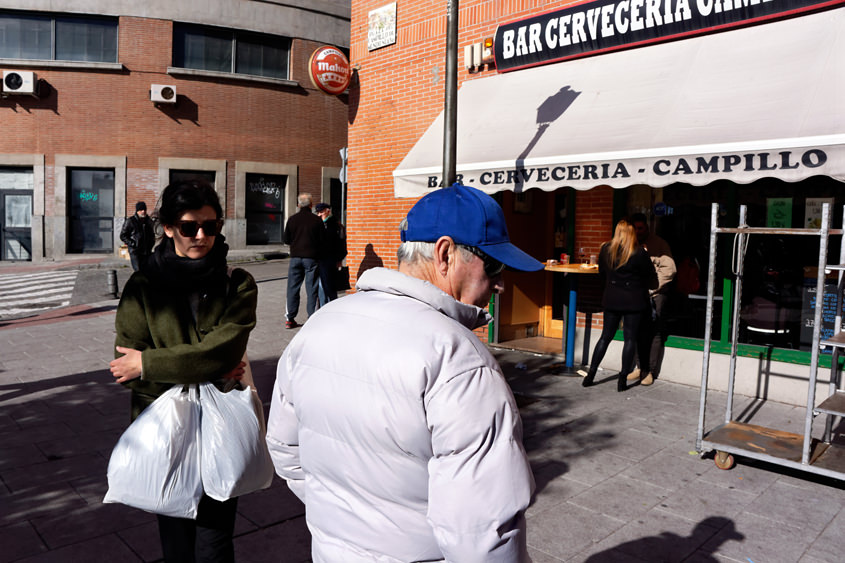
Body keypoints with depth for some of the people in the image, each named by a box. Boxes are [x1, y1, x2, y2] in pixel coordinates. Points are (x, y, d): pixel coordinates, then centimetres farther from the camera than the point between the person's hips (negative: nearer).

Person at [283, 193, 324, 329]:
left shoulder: (292, 219, 1)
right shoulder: (317, 220, -7)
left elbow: (286, 240, 5)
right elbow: (323, 240, -4)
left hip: (295, 257, 3)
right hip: (311, 257, -2)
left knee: (293, 287, 9)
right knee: (312, 288, 3)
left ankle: (290, 319, 11)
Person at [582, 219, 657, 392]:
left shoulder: (605, 249, -1)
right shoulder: (639, 253, -12)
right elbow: (651, 277, -1)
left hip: (611, 299, 3)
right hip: (634, 301, -3)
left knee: (605, 336, 12)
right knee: (630, 338, 5)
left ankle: (591, 374, 13)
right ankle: (622, 379, 6)